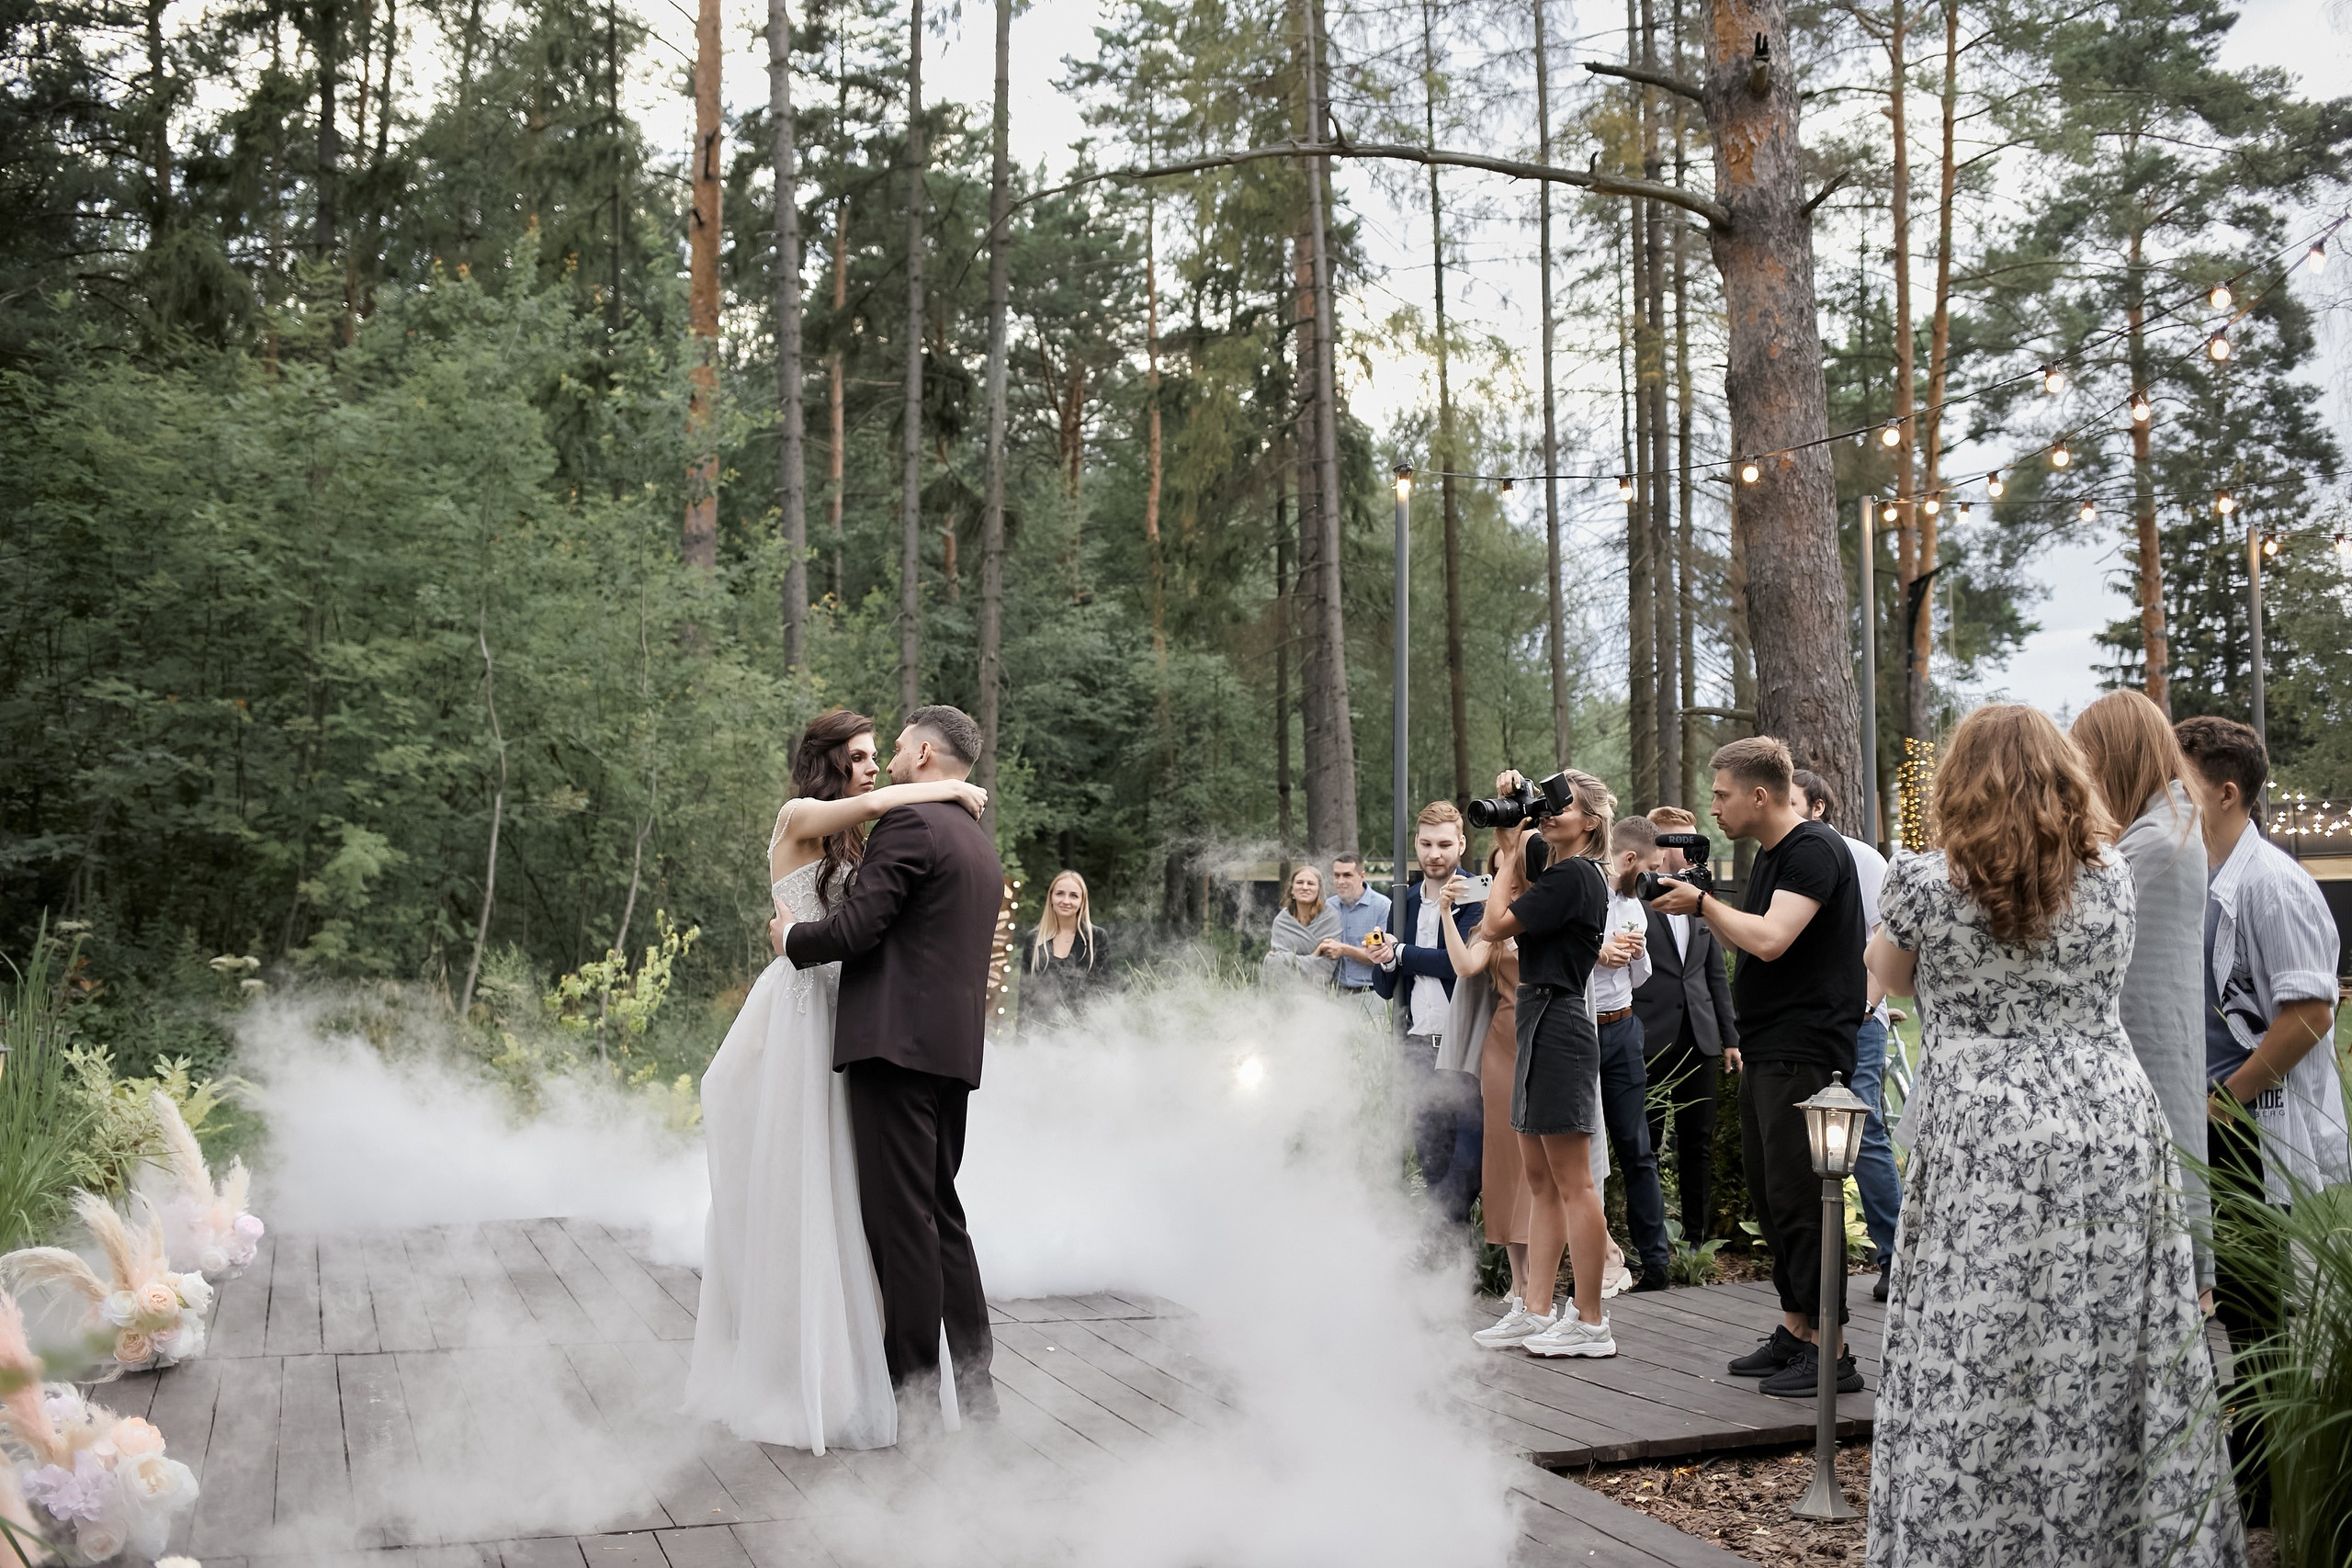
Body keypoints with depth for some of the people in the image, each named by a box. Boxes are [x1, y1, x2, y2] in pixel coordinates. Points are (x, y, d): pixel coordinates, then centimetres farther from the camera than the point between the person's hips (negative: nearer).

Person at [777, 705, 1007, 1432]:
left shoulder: (908, 824, -9)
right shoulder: (982, 846, 20)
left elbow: (855, 929, -16)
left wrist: (791, 934, 3)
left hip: (896, 1044, -9)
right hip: (953, 1048, 9)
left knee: (901, 1219, -5)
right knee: (940, 1214, 15)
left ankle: (914, 1395, 0)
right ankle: (973, 1386, 19)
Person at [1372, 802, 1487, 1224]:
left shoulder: (1475, 896, -6)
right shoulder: (1406, 902, 13)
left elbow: (1460, 960, -20)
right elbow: (1384, 987, 13)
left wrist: (1400, 953, -7)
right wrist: (1384, 963, -10)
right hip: (1419, 1047, 6)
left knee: (1468, 1157, -3)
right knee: (1429, 1155, 11)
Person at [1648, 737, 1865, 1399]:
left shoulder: (1814, 849, -14)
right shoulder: (1769, 853, 17)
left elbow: (1770, 940, -25)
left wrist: (1703, 901, -14)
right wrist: (1702, 905, 6)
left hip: (1805, 1053, -10)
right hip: (1767, 1051, 10)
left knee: (1798, 1197, -8)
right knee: (1770, 1195, 14)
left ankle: (1831, 1352, -2)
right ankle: (1795, 1331, 23)